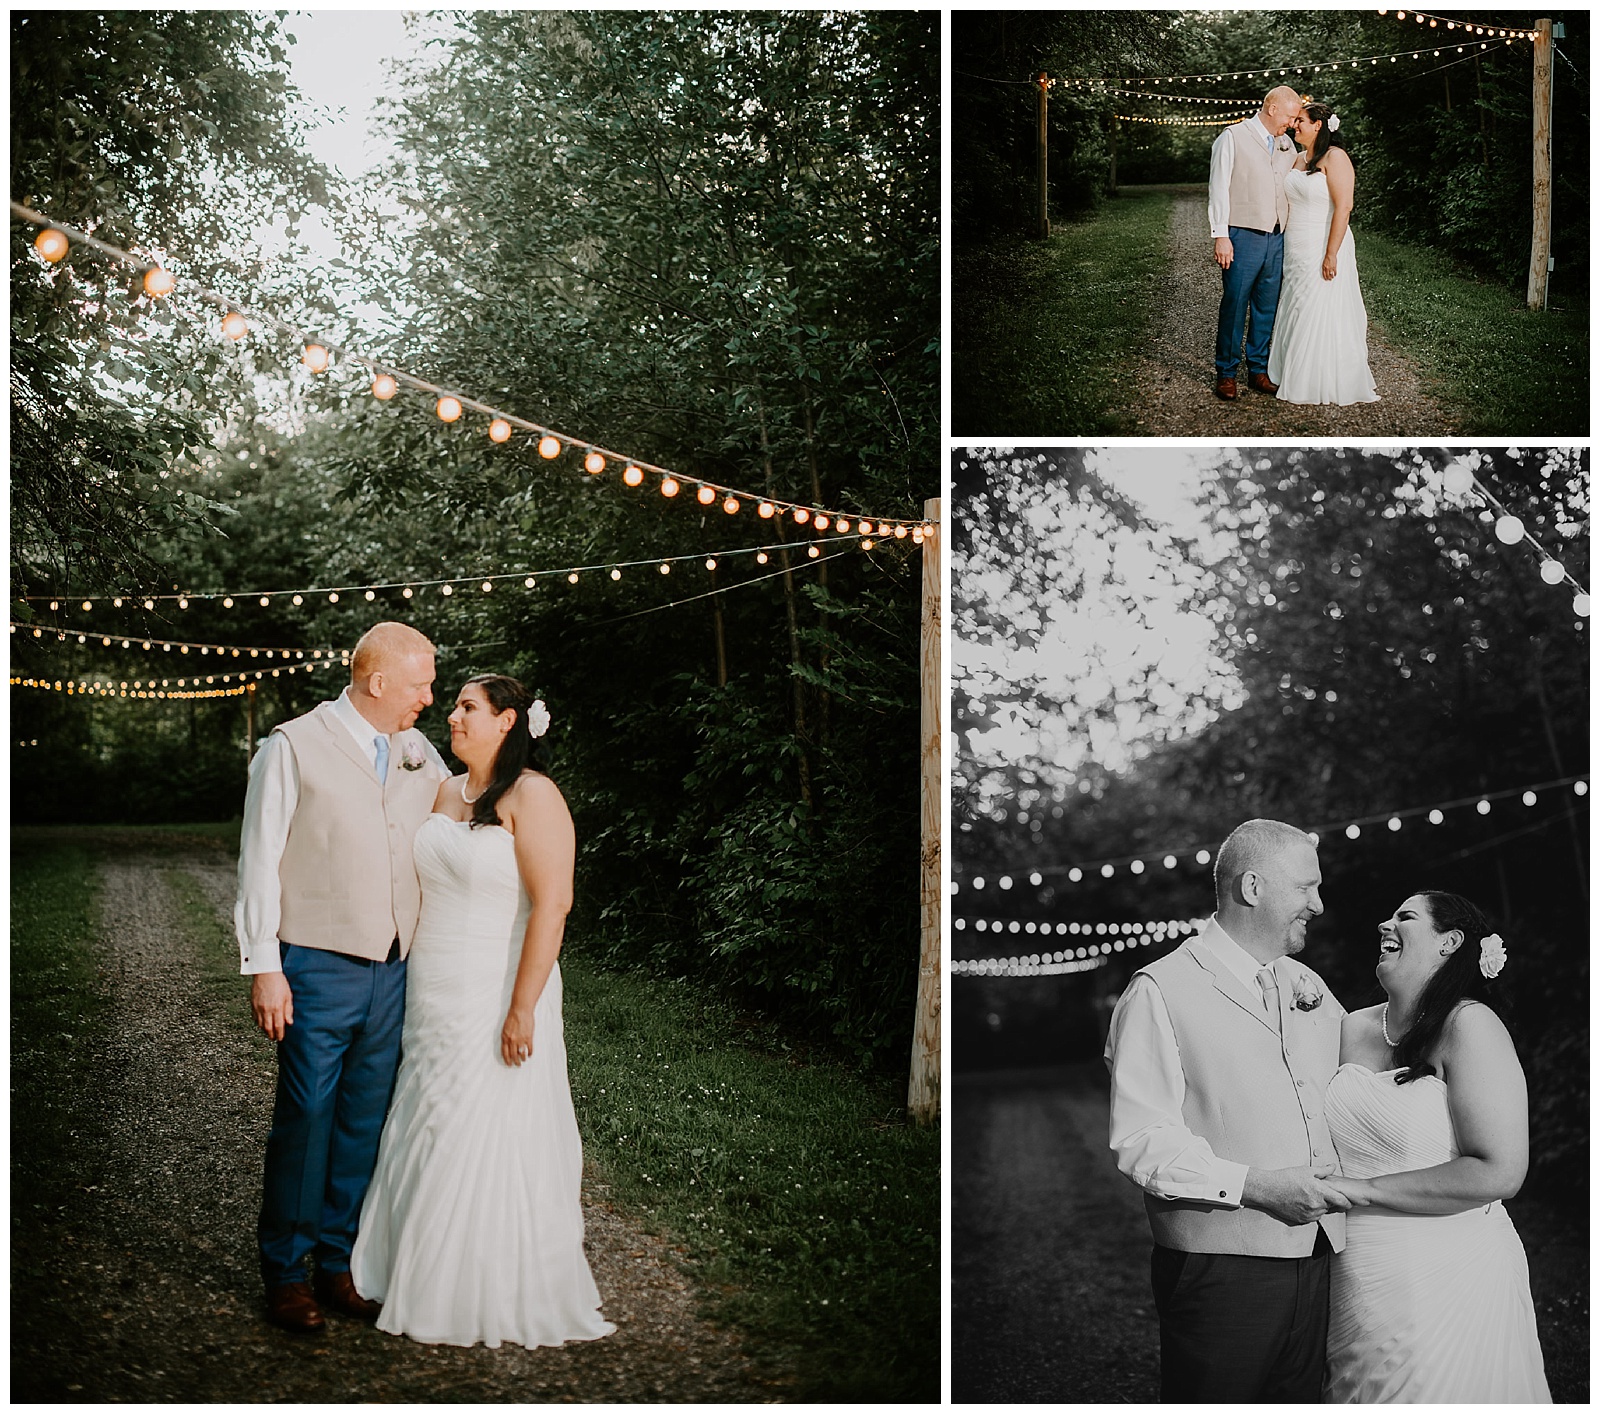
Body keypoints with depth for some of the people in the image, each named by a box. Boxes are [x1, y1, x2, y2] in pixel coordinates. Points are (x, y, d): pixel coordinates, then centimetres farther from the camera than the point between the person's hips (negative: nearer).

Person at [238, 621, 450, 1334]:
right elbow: (260, 861, -5)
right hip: (318, 972, -5)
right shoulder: (294, 747, -4)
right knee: (305, 1118, -1)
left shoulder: (419, 754, 11)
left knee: (365, 1121, 9)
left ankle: (338, 1260, 22)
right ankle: (285, 1271, 13)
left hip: (394, 973, 5)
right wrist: (264, 967, -10)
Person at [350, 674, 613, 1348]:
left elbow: (552, 902, -20)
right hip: (435, 1001, 8)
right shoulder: (446, 793, 10)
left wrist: (522, 1008, -23)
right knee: (430, 1136, 13)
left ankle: (494, 1300, 14)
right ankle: (429, 1279, 27)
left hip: (496, 1001, -7)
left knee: (487, 1145, 0)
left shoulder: (532, 796, -14)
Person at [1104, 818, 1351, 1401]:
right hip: (1219, 1271, -7)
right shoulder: (1161, 991, -8)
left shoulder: (1306, 985, 16)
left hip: (1312, 1260, 7)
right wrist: (1256, 1186, -22)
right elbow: (1140, 1141, -16)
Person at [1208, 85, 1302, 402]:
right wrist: (1220, 236, -13)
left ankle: (1258, 369, 18)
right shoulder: (1233, 138, -3)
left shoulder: (1286, 145, 15)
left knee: (1267, 307, 8)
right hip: (1242, 237, -5)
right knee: (1234, 305, -2)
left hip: (1277, 239, 5)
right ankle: (1227, 373, 8)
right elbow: (1219, 189, -6)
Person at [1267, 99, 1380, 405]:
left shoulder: (1335, 158, -14)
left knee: (1323, 316, -3)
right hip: (1297, 251, 8)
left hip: (1323, 250, -8)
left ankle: (1329, 384, 6)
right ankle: (1298, 378, 20)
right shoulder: (1300, 159, 11)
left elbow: (1343, 207, -19)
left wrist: (1331, 255, -23)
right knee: (1298, 315, 12)